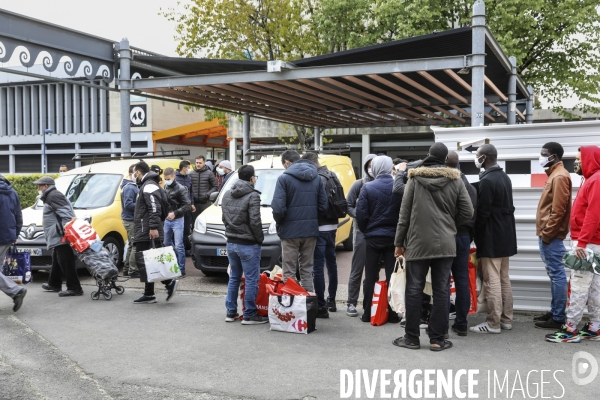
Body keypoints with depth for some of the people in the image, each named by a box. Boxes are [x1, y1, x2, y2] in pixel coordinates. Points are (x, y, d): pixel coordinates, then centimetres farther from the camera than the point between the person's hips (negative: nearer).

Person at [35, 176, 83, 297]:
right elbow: (62, 211, 24)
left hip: (62, 236, -12)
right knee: (57, 262, 23)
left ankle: (74, 288, -10)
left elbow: (64, 211, -23)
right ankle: (54, 284, 36)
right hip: (58, 237, 12)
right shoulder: (50, 196, 24)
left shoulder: (53, 196, -11)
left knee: (66, 262, -11)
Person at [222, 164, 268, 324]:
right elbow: (255, 222, -18)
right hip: (248, 244, -7)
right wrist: (260, 239, -5)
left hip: (231, 243, 7)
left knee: (234, 278, 16)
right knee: (251, 280, 0)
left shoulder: (227, 195, 9)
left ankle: (231, 312, 20)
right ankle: (249, 315, 4)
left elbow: (224, 218, 13)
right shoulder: (252, 196, -15)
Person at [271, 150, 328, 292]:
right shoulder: (316, 178, 7)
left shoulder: (284, 178, -10)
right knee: (307, 270, 14)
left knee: (289, 272, 3)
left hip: (290, 231, -5)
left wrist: (279, 222, 1)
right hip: (311, 230, 5)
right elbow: (323, 205, 4)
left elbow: (278, 208, -17)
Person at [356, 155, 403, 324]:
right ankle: (393, 313, 10)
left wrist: (365, 231, 8)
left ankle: (368, 313, 12)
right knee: (392, 276, 7)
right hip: (393, 237, 1)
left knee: (371, 277, 9)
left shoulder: (368, 187, -9)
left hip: (373, 237, -1)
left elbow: (361, 214, -9)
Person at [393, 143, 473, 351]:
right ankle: (437, 339, 9)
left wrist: (399, 242, 5)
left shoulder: (415, 178, -2)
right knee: (441, 291, 6)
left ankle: (412, 337, 12)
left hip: (418, 243, -1)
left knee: (414, 290, 6)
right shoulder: (455, 179, 1)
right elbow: (467, 212, 1)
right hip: (445, 244, 1)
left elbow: (405, 212, -1)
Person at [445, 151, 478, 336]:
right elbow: (474, 215, 10)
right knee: (462, 281, 8)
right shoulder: (470, 187, 8)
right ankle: (461, 324, 13)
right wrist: (469, 237, 16)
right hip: (464, 236, 5)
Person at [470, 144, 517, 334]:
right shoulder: (505, 177, 12)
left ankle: (493, 323, 1)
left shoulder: (487, 181, -17)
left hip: (491, 238, -9)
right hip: (505, 236, 9)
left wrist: (476, 236, -6)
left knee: (492, 281, -4)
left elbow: (482, 212, -18)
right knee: (504, 279, 14)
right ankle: (506, 319, 20)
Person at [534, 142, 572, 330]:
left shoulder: (560, 177, -14)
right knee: (554, 275, 14)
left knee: (557, 275, -5)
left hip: (552, 236, -10)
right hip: (548, 235, 10)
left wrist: (546, 233, -17)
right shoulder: (554, 175, 17)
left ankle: (558, 318, -1)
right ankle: (554, 311, 22)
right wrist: (544, 233, 16)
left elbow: (558, 210, -20)